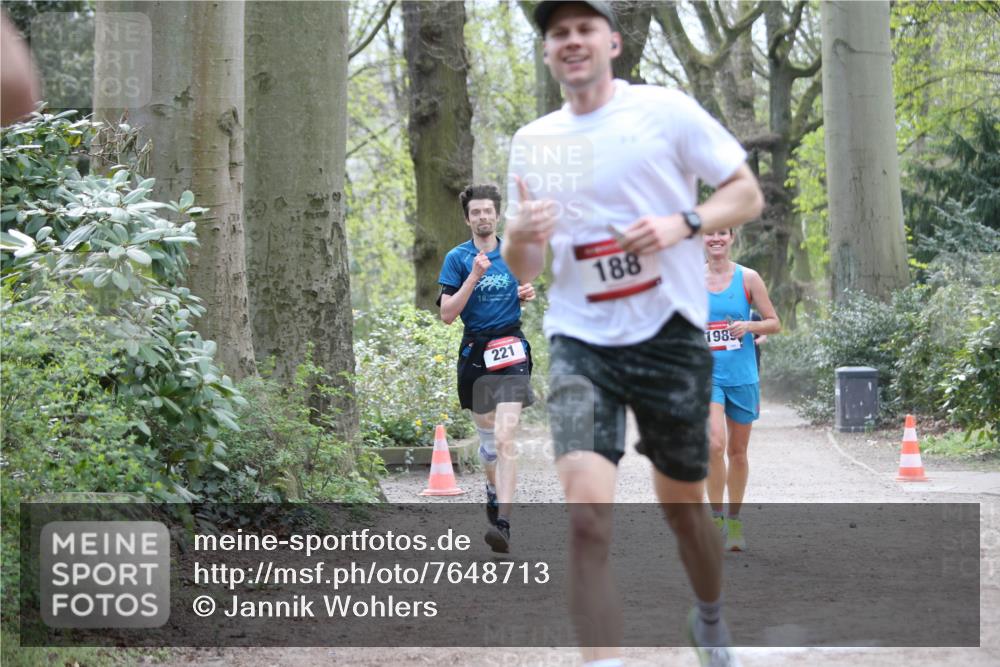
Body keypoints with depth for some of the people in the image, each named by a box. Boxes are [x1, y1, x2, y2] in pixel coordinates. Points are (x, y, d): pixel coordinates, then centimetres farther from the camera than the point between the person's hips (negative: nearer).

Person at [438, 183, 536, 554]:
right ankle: (494, 490, 45)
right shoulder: (458, 258, 0)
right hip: (474, 352, 1)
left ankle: (503, 523, -24)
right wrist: (474, 276, -18)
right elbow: (447, 314, -9)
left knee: (504, 437, -16)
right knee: (487, 436, 15)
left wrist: (527, 294, 1)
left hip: (511, 350, -1)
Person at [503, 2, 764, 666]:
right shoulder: (532, 142, 9)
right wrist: (519, 237, -11)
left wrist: (681, 224, -18)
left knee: (683, 505, 13)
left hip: (670, 334, -1)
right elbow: (527, 270, 14)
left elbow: (747, 193, 1)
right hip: (580, 342, 1)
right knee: (587, 514, -19)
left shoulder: (666, 109, -2)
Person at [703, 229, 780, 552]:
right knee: (715, 444, -21)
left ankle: (734, 522, 25)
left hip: (742, 376, 1)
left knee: (737, 450, 10)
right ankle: (716, 517, -8)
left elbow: (774, 323, 3)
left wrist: (749, 326, -14)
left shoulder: (748, 278, 1)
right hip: (705, 374, -1)